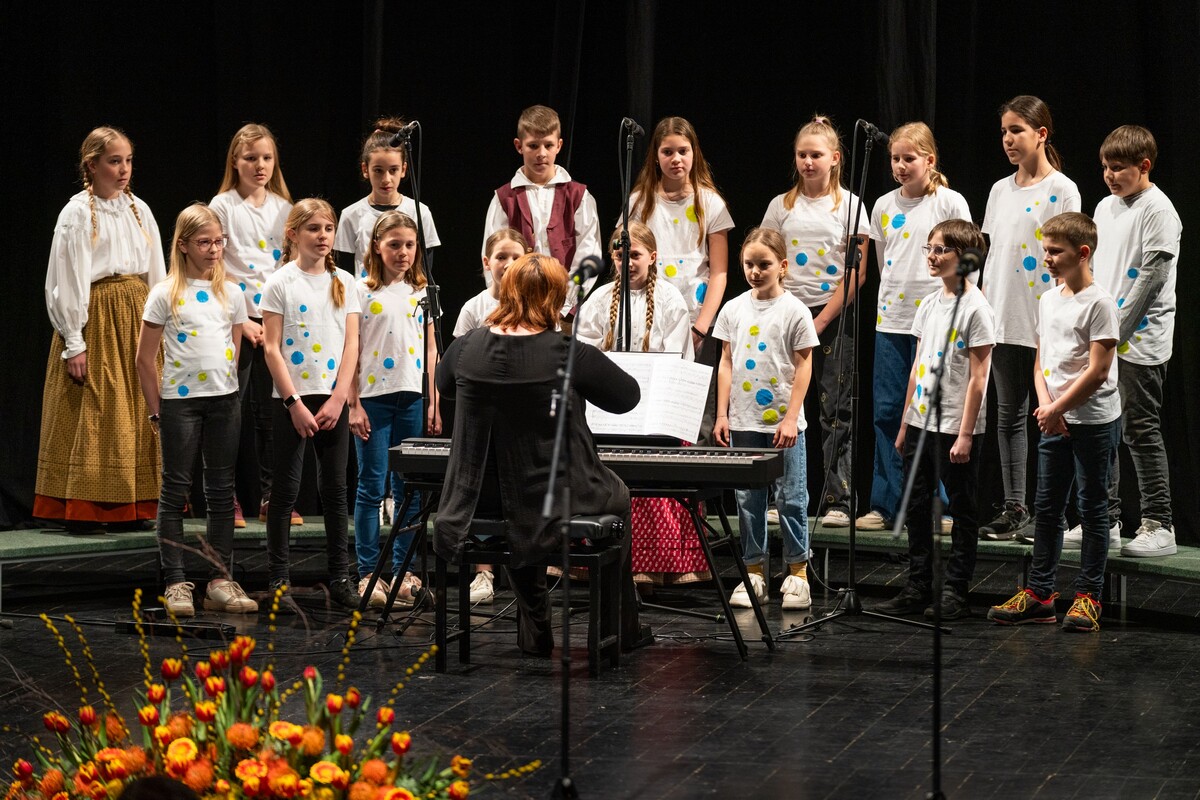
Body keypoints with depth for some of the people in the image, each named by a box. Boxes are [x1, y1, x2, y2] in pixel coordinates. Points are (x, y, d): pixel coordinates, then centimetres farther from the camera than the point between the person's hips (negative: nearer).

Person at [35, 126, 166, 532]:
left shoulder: (139, 210, 10)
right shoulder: (78, 213, -5)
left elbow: (157, 274, 12)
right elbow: (66, 281, -8)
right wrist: (74, 343, -12)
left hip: (139, 319, 5)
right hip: (96, 319, -5)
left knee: (137, 416, 5)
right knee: (92, 418, -4)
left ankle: (130, 507, 13)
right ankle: (82, 509, 1)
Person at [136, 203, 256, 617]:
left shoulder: (231, 293, 7)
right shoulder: (165, 295, -5)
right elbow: (145, 358, -3)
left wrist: (225, 389, 8)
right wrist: (156, 410, -3)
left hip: (224, 400, 4)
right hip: (179, 400, -4)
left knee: (222, 491, 7)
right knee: (175, 490, 1)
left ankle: (220, 581, 13)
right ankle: (176, 584, 4)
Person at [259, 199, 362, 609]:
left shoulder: (343, 282, 7)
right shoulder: (280, 283, -3)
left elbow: (351, 344, 4)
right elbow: (272, 349, -6)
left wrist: (338, 399, -7)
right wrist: (295, 402, -12)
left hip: (333, 398, 3)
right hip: (292, 397, -3)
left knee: (335, 488, 6)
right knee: (286, 490, 1)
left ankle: (340, 576, 12)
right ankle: (278, 578, 6)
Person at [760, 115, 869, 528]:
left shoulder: (849, 204, 1)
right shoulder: (782, 206, 9)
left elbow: (857, 272, -5)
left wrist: (820, 322, -11)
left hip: (833, 317, -3)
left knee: (835, 411, -3)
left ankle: (837, 501, -2)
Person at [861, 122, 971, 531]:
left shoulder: (951, 203, -3)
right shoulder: (884, 206, 10)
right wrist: (892, 297, 14)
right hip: (891, 321, 4)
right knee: (887, 411, 3)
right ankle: (884, 504, 7)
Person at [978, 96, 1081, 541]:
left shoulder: (1061, 190, -6)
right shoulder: (1000, 191, 13)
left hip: (1046, 322, -7)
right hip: (1004, 321, 7)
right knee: (1009, 414, 8)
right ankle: (1014, 509, 14)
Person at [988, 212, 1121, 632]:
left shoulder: (1099, 303, -12)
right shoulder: (1049, 300, 11)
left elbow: (1097, 370, -17)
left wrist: (1056, 408, -13)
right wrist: (1046, 406, -4)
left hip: (1095, 421, -7)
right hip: (1054, 423, 7)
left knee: (1092, 509, 1)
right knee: (1046, 508, 9)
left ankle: (1088, 597, 6)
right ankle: (1038, 594, 15)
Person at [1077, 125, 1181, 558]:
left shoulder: (1157, 210, -10)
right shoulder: (1106, 207, 14)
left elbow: (1152, 276, -15)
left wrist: (1117, 327, -15)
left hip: (1141, 340, -8)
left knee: (1141, 429, -7)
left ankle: (1159, 526, -1)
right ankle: (1104, 522, 17)